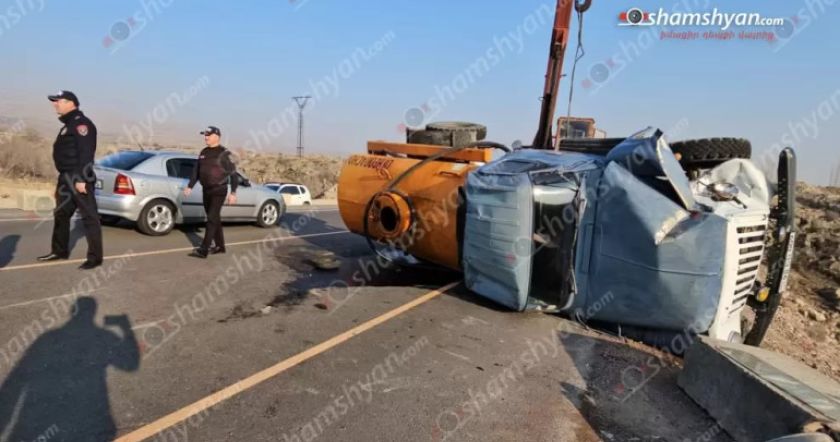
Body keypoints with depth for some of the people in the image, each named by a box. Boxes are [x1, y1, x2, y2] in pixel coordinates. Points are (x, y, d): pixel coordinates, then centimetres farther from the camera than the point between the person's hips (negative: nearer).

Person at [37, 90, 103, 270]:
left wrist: (81, 179, -26)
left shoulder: (81, 123, -12)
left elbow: (85, 153, -21)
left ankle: (95, 257, -5)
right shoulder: (69, 124, 21)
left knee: (89, 217, -8)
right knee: (61, 215, 18)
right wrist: (65, 177, 21)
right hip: (66, 178, 11)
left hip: (79, 178, -11)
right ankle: (59, 251, 32)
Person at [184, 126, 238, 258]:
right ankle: (219, 246, 23)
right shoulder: (203, 152, 12)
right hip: (206, 190, 7)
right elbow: (196, 171, 18)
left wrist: (233, 193, -15)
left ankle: (203, 250, -11)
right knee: (214, 219, 13)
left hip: (219, 191, -7)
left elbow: (233, 174, -10)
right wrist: (190, 186, 12)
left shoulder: (224, 153, -8)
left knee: (212, 219, -10)